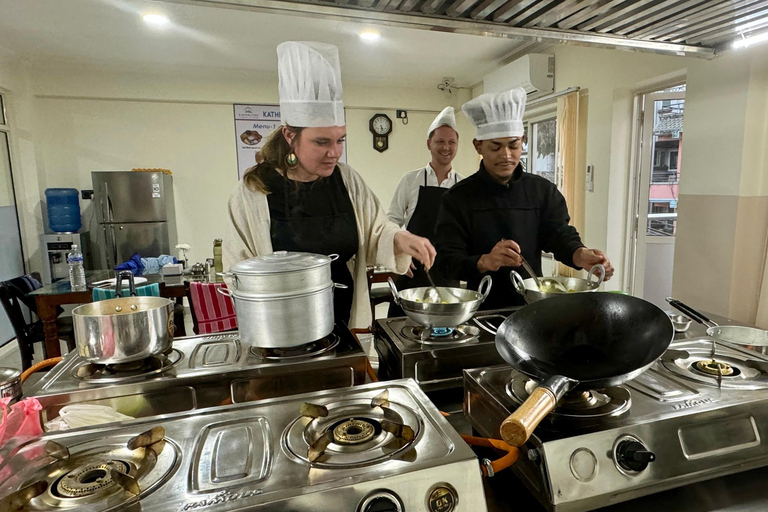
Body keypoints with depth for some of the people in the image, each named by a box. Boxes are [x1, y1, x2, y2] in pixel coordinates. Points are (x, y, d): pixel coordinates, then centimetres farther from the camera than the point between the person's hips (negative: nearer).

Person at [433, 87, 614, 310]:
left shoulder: (543, 191, 6)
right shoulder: (459, 198, -4)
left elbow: (561, 235, -2)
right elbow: (447, 259, -11)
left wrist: (581, 255, -25)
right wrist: (484, 262, -30)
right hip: (482, 308, -3)